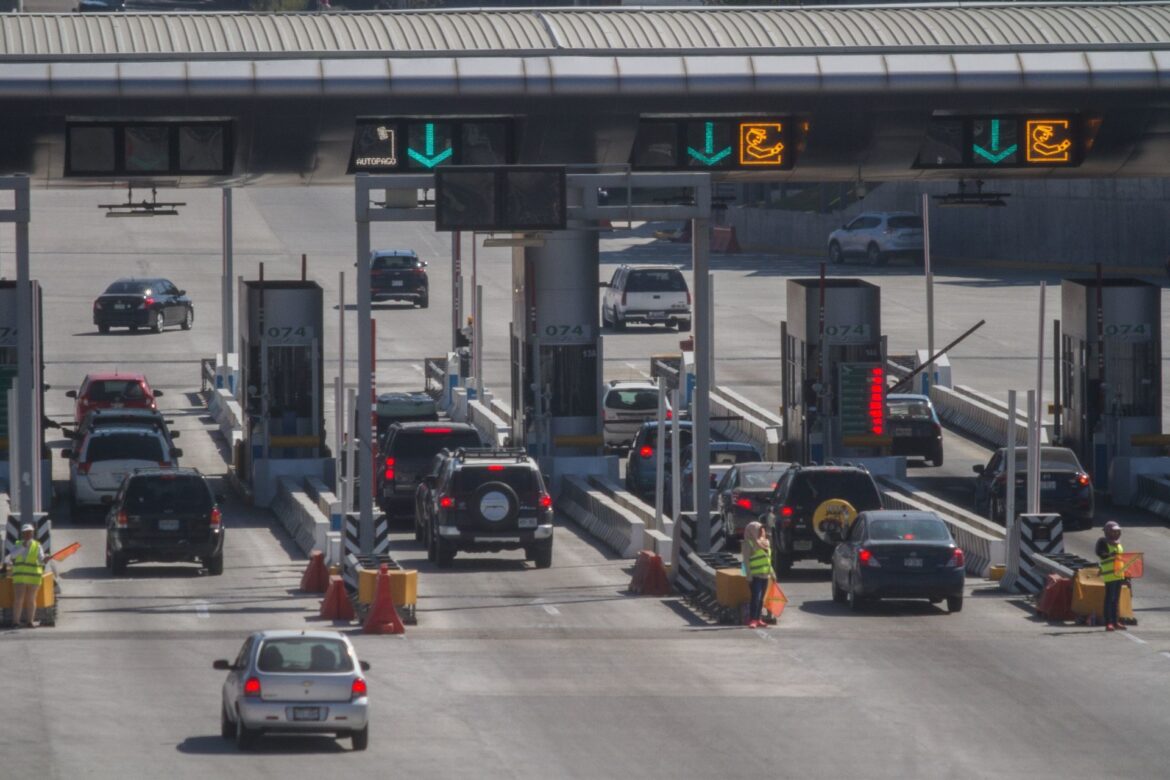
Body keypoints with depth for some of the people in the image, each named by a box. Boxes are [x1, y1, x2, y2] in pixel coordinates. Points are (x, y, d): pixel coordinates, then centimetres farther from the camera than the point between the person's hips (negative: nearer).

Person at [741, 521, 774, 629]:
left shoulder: (764, 542, 17)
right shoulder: (749, 543, -9)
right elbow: (746, 560, -14)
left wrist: (771, 572, 20)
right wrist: (749, 574, -21)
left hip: (765, 575, 8)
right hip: (755, 576, -8)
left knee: (761, 599, 11)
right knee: (756, 597, -14)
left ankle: (757, 619, 16)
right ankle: (752, 620, -15)